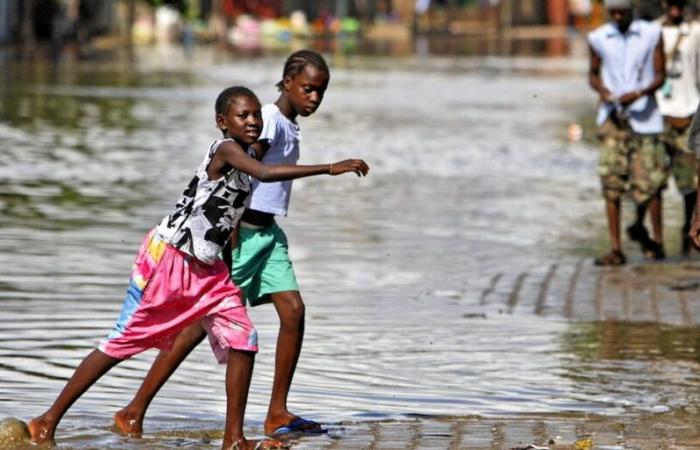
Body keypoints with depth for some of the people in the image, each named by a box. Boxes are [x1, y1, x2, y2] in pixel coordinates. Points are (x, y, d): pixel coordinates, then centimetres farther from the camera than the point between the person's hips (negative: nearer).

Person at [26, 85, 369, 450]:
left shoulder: (246, 155, 9)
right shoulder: (226, 150, -18)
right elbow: (266, 174, -37)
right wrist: (329, 168, -40)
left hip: (207, 269, 8)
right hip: (167, 258, -8)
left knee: (243, 341, -5)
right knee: (121, 344, -1)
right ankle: (49, 420, 9)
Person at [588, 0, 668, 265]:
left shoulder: (652, 34, 0)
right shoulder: (598, 38, 4)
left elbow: (660, 75, 1)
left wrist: (639, 93, -17)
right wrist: (602, 91, -5)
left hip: (643, 116, -1)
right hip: (612, 117, 1)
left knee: (648, 182, -4)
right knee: (612, 183, -6)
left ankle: (640, 228, 25)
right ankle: (616, 250, -6)